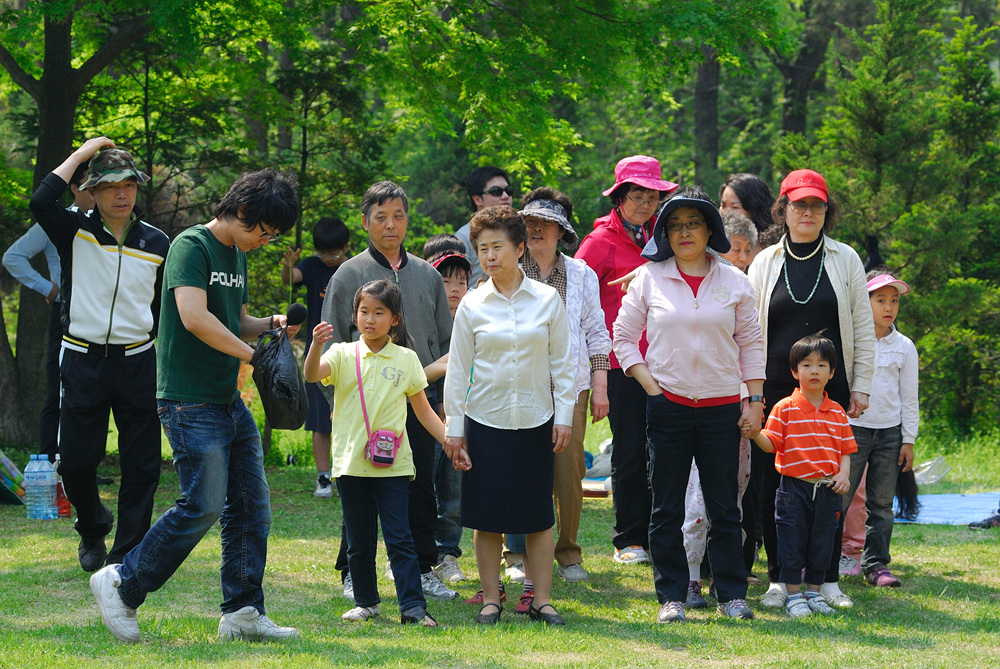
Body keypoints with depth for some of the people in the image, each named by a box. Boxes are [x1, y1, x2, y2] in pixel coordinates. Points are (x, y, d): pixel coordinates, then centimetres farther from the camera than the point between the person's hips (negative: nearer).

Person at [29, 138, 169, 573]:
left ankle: (126, 554, 9)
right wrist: (83, 152, -13)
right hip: (83, 362, -1)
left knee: (142, 466, -1)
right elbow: (41, 202, -21)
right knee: (76, 463, 3)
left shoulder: (157, 244, 6)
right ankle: (93, 528, 31)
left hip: (137, 363, 1)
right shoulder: (75, 233, -1)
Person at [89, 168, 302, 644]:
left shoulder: (238, 255, 18)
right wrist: (250, 353, -17)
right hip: (191, 403, -9)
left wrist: (268, 325, 7)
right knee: (203, 506, -12)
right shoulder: (193, 246, -11)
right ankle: (122, 585, 0)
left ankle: (243, 613, 11)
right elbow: (194, 318, -23)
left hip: (230, 403, 9)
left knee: (252, 507, 6)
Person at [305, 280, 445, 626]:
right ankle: (366, 601, 23)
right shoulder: (343, 355, 2)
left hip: (392, 464, -1)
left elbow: (423, 411, 10)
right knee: (358, 541, 10)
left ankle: (413, 606, -8)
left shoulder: (406, 359, 4)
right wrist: (316, 345, -37)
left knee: (399, 538, -7)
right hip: (351, 463, 1)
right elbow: (312, 375, -18)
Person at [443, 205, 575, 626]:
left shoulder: (547, 300, 2)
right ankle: (491, 600, 11)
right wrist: (453, 429, 2)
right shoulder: (472, 305, 1)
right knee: (487, 516, 1)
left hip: (536, 420, 0)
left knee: (539, 514, 2)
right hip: (486, 420, 0)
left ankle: (542, 601, 10)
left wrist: (564, 417, 1)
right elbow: (457, 369, 5)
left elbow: (562, 363, 6)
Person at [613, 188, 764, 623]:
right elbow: (624, 338, 7)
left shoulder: (734, 281, 7)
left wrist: (755, 400, 4)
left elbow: (751, 344, 10)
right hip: (668, 404, 0)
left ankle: (731, 594, 11)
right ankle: (671, 597, 9)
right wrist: (650, 386, -4)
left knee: (724, 505, 2)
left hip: (722, 406, 1)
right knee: (667, 507, 1)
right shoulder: (649, 279, 4)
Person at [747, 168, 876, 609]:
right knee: (775, 482, -1)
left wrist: (861, 386, 2)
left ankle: (829, 579, 7)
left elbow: (863, 328, 8)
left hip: (831, 391, 0)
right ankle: (779, 578, 7)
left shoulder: (845, 260, 6)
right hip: (776, 389, 0)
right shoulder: (765, 263, 7)